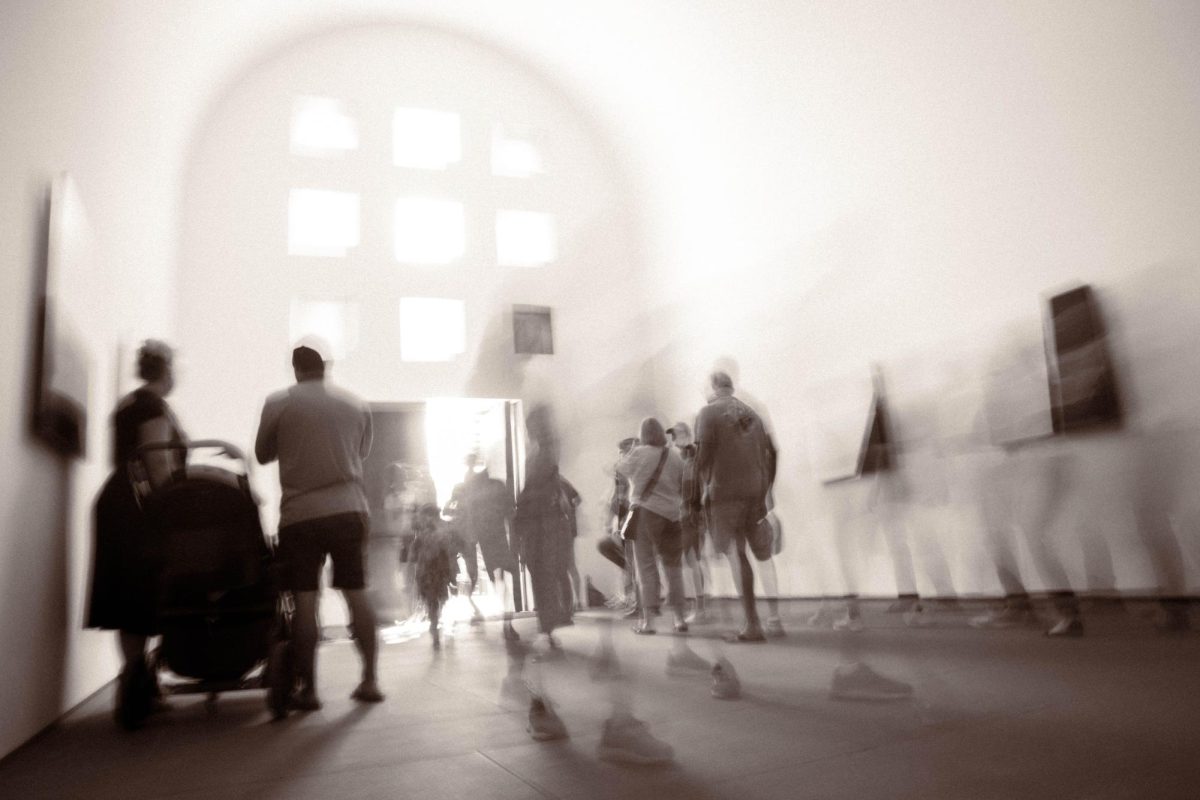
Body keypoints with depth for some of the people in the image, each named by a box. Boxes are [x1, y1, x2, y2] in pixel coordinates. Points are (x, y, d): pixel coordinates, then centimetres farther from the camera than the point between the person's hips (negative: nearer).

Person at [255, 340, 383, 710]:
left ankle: (308, 689, 8)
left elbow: (262, 454, 10)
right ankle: (369, 680, 15)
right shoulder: (356, 405, 4)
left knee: (304, 602, 4)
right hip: (349, 509, 2)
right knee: (356, 595, 9)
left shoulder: (278, 404, -2)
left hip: (300, 513, -2)